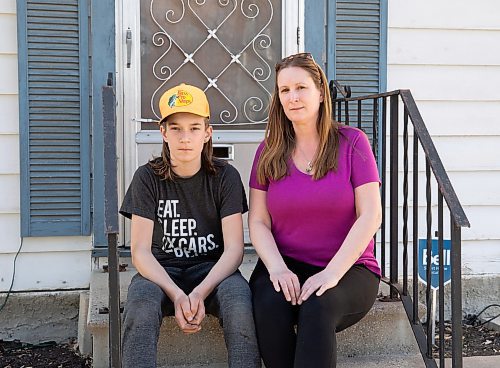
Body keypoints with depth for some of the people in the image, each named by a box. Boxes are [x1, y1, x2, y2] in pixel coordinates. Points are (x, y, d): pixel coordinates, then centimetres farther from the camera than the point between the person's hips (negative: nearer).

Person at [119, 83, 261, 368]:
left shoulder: (225, 176, -3)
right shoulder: (148, 178, -3)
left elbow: (234, 249, -8)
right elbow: (141, 251, -9)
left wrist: (200, 293, -25)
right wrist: (176, 295, -25)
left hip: (212, 269, 0)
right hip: (161, 270, 0)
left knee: (240, 302, -33)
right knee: (140, 306, -34)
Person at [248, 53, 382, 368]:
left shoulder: (352, 142, -1)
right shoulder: (269, 152, 8)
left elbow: (370, 216, -8)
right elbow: (258, 222, 3)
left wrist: (331, 273, -19)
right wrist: (278, 268, -16)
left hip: (348, 268, -2)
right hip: (286, 266, 2)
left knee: (319, 306, -34)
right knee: (269, 303, -31)